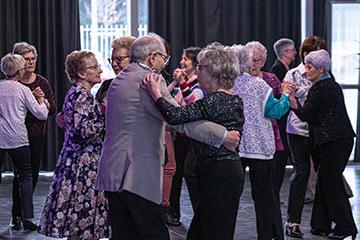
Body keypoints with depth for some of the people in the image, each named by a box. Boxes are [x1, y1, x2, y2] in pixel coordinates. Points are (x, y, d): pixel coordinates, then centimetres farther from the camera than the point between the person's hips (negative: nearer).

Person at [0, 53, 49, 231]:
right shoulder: (23, 90, -5)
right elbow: (42, 114, -3)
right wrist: (41, 101, 15)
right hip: (17, 138, -3)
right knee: (25, 177, 7)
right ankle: (26, 217, 2)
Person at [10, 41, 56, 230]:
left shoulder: (42, 82, 4)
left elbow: (52, 110, 2)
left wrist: (43, 99, -15)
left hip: (37, 135, 4)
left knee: (33, 174, 10)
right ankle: (16, 216, 1)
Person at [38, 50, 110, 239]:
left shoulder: (76, 93, 15)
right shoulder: (82, 96, -15)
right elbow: (84, 131, -25)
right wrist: (103, 110, -18)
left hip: (75, 159, 10)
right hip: (83, 165, -10)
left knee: (75, 225, 12)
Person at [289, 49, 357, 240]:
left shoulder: (319, 89, -13)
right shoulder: (333, 85, 16)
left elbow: (305, 115, -12)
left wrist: (290, 98, -9)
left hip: (332, 142, -9)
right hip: (344, 137, 9)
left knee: (330, 182, -3)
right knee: (325, 180, 13)